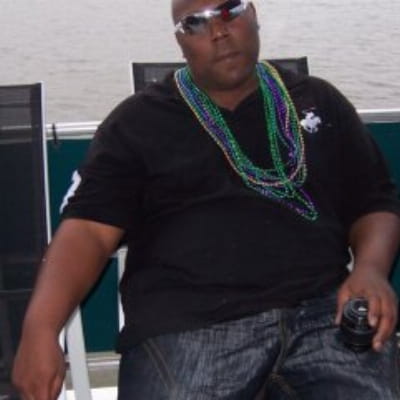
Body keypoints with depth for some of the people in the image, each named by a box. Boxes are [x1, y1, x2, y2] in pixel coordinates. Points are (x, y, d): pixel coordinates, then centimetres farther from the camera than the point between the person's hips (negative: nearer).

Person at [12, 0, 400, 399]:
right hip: (186, 326, -1)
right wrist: (40, 326, -17)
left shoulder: (320, 102, 17)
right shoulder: (137, 122, 10)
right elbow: (90, 227, 0)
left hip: (322, 311, 2)